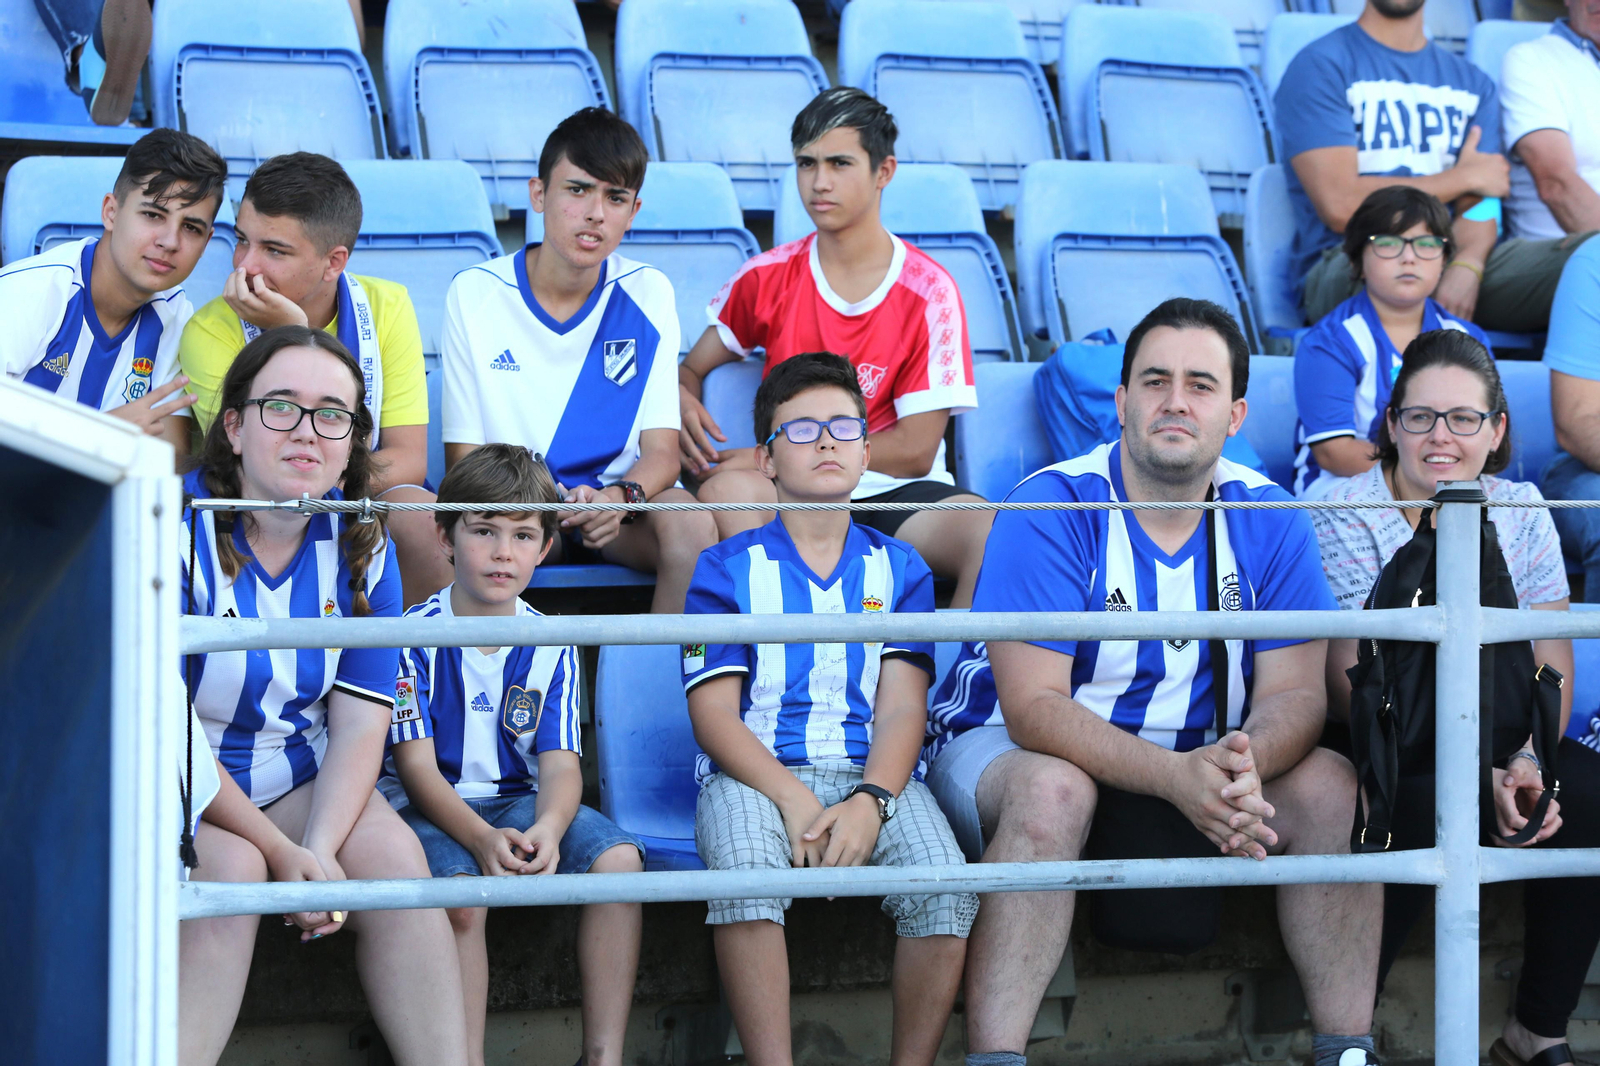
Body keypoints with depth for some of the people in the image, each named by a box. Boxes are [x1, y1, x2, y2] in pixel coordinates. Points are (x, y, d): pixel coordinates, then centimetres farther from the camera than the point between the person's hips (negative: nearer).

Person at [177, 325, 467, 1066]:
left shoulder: (360, 547, 0)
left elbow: (360, 725, -5)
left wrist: (319, 849, -24)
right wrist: (280, 851, -23)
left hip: (299, 780, 4)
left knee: (392, 852, -21)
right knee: (228, 866, -32)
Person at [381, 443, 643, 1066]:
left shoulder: (551, 646, 6)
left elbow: (559, 764, -2)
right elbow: (416, 766, -12)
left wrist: (548, 827, -28)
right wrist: (482, 838, -31)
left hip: (522, 801, 4)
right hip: (430, 807, -4)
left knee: (618, 859, -23)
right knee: (460, 890, -36)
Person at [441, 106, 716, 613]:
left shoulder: (649, 294, 4)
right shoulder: (474, 294, -1)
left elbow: (662, 449, -1)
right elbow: (464, 457, -3)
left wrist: (622, 496, -26)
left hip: (623, 506, 2)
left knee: (692, 525, -31)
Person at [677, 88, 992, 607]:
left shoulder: (929, 291, 0)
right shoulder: (768, 277, 7)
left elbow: (915, 450, -4)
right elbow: (691, 369, 20)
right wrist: (682, 402, -7)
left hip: (897, 496, -1)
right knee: (725, 491, -35)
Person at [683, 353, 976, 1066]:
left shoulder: (899, 569, 16)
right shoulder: (728, 569, 10)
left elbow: (901, 707, 5)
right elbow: (713, 714, 0)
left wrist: (871, 801, -16)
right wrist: (792, 798, -17)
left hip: (873, 773, 2)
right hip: (756, 772, -2)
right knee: (745, 871, -36)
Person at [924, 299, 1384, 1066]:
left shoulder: (1268, 521, -3)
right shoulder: (1050, 510, -17)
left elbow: (1295, 693, -7)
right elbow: (1033, 708, -24)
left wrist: (1242, 763, -32)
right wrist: (1178, 777, -37)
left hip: (1195, 765, 4)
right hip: (1008, 751, -4)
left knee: (1332, 786, -18)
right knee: (1053, 790, -37)